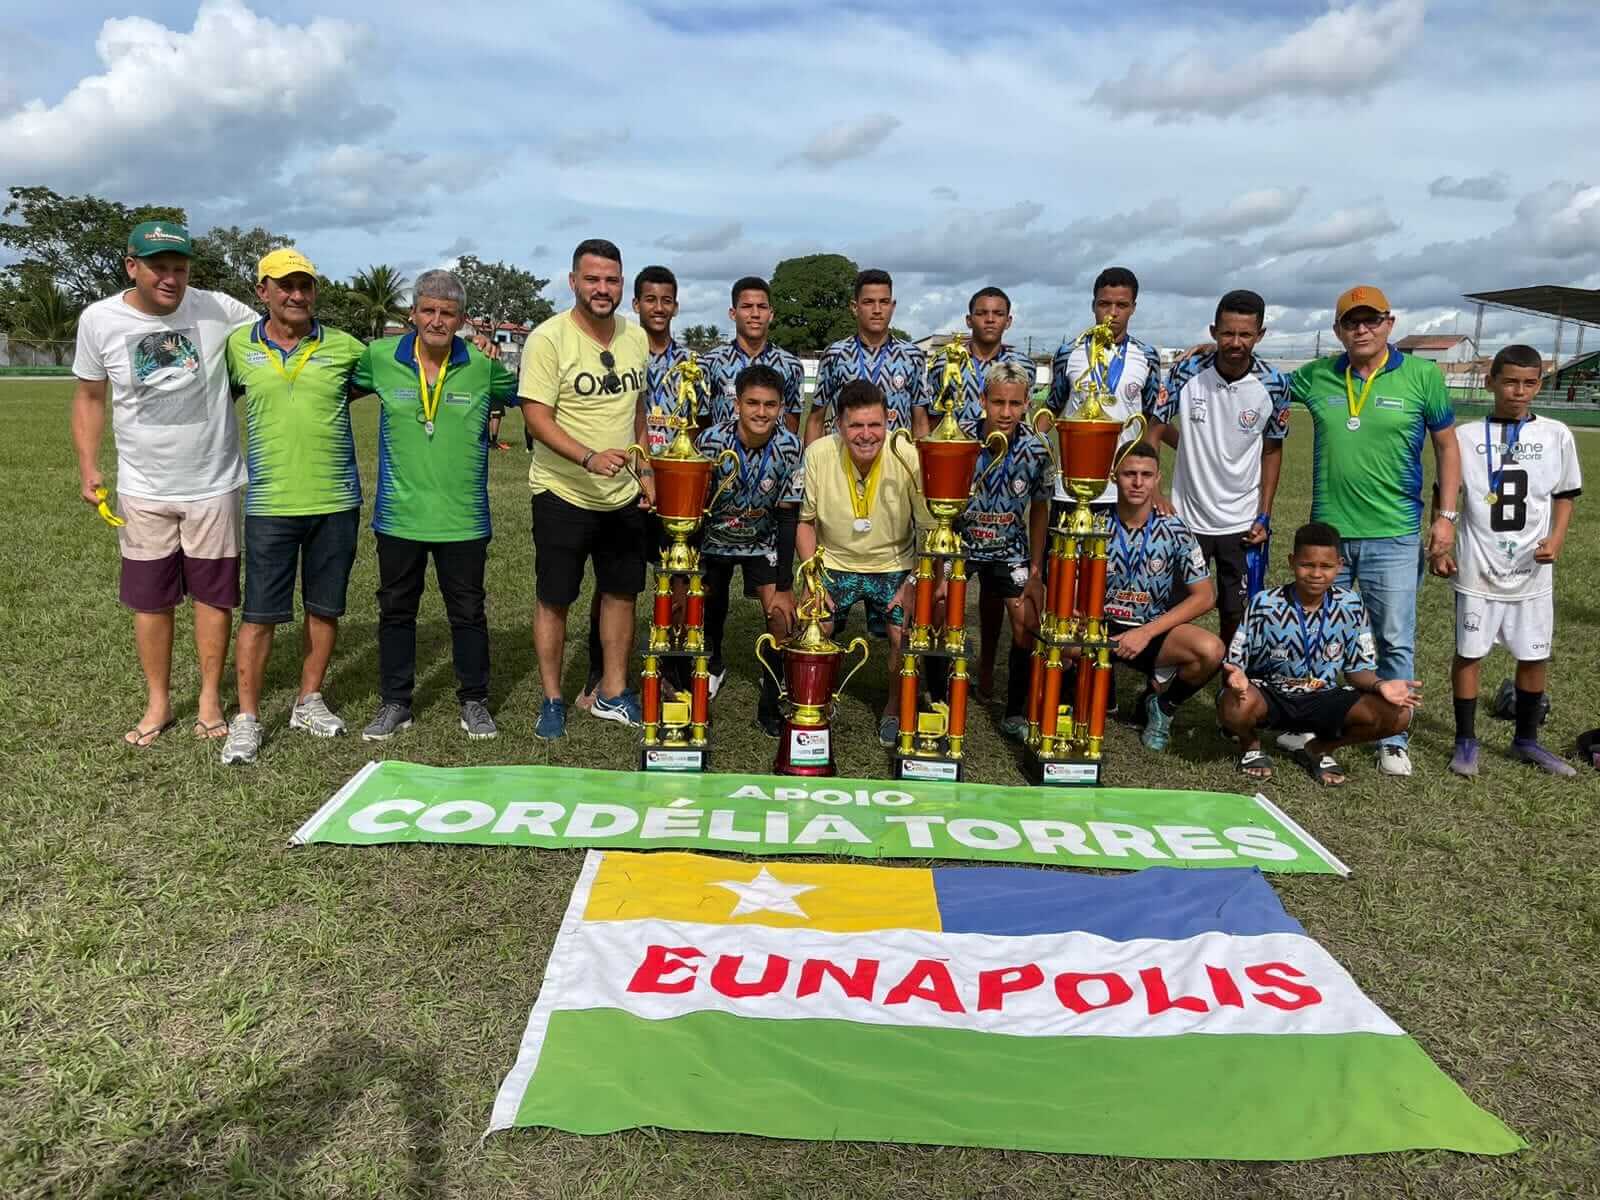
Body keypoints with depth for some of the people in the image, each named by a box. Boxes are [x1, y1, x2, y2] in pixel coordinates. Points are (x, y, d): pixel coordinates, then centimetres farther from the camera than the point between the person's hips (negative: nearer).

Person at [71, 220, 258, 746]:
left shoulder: (218, 310, -10)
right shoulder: (99, 320, -5)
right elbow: (90, 396, 6)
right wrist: (87, 466, -2)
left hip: (213, 486, -1)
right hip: (143, 490, 2)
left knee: (213, 596, 9)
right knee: (149, 600, 10)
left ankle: (210, 697, 24)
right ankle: (158, 703, 26)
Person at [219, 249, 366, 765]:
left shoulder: (343, 347, 2)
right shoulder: (238, 347, 4)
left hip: (336, 502, 1)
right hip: (270, 505, -1)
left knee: (324, 608, 11)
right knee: (260, 614, 1)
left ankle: (309, 701, 28)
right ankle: (246, 717, 14)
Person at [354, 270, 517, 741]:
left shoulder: (484, 365, -4)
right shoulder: (380, 358, -1)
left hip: (463, 519, -1)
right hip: (399, 515, 1)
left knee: (468, 612, 9)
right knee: (395, 610, 12)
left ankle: (474, 701, 25)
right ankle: (394, 703, 27)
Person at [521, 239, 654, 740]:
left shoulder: (636, 338, 5)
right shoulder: (548, 338, -13)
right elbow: (536, 416, -19)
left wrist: (645, 470, 11)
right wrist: (589, 457, -33)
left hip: (623, 495, 6)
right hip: (563, 494, -5)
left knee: (621, 592, 13)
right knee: (553, 599, 4)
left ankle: (613, 693, 27)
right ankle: (552, 700, 20)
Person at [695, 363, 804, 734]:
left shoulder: (789, 447, -21)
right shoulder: (713, 440, -25)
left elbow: (787, 516, -16)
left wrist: (784, 587, -17)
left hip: (763, 540, 0)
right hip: (714, 538, 0)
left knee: (782, 614, -14)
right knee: (709, 605, 8)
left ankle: (771, 705, 0)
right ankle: (712, 664, 44)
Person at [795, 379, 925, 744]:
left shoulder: (909, 459, -20)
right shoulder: (818, 455, -16)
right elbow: (805, 522, -2)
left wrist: (914, 584, -15)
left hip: (893, 566, -1)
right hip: (834, 563, 1)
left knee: (903, 636, -17)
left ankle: (895, 709, 13)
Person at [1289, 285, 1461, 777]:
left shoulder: (1422, 375, -2)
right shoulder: (1316, 376, 3)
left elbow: (1446, 444, 5)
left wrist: (1446, 515, 0)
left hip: (1393, 535, -2)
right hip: (1328, 532, 2)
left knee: (1395, 641, 4)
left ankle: (1392, 739, 19)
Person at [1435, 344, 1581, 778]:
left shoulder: (1557, 436, 3)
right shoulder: (1466, 436, -1)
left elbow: (1564, 495, 9)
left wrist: (1557, 537, -8)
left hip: (1533, 570, 2)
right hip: (1477, 568, -2)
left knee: (1534, 656, 10)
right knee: (1469, 653, 4)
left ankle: (1526, 740, 27)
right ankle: (1466, 741, 17)